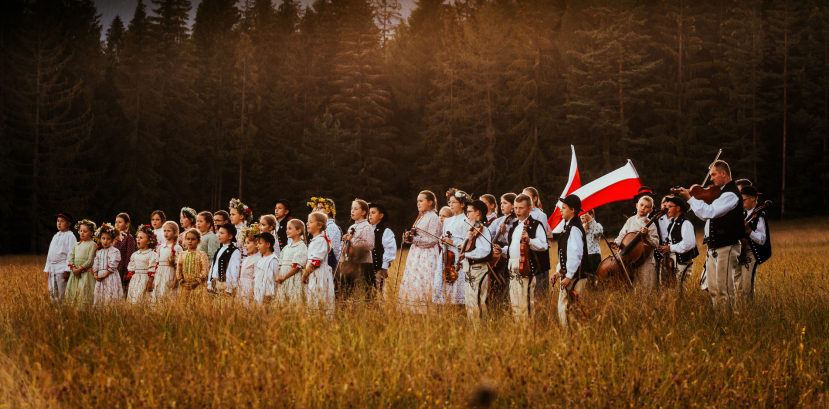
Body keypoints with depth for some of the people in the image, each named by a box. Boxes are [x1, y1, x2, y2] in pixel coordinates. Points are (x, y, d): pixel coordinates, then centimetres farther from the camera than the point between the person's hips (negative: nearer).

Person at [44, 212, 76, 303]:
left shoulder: (70, 236, -4)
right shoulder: (56, 236, 18)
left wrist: (67, 270, -17)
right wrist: (47, 269, 16)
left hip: (62, 269, -8)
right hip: (52, 268, 8)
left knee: (62, 294, -9)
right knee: (52, 293, 7)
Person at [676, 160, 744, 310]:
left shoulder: (731, 195, -14)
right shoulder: (720, 193, 18)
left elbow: (709, 212, -24)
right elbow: (705, 215, 20)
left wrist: (690, 198, -16)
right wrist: (694, 198, 8)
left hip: (726, 248, -10)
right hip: (713, 249, 10)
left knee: (724, 289, -8)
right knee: (712, 289, 10)